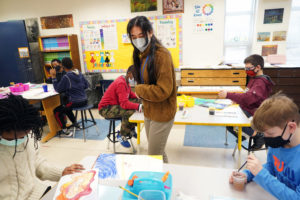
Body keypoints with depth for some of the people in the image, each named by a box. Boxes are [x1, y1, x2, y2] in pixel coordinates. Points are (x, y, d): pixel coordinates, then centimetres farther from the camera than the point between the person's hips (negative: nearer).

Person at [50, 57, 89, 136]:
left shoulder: (66, 77, -16)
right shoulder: (79, 73, 4)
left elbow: (58, 89, -7)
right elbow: (86, 85, 13)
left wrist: (53, 76, -6)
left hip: (76, 102, -7)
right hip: (84, 100, 8)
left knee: (57, 111, 8)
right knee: (65, 106, 32)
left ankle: (65, 130, 7)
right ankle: (74, 123, 36)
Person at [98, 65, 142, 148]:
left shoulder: (125, 81, 4)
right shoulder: (121, 83, -25)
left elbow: (131, 94, 14)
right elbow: (124, 104, -34)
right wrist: (139, 106, -41)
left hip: (116, 104, 10)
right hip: (105, 108, -10)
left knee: (137, 101, -2)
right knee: (129, 111, -32)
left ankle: (131, 130, 8)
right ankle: (122, 136, -9)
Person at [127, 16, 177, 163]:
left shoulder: (161, 55, -20)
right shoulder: (141, 54, 7)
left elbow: (163, 90, -24)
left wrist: (139, 90, -12)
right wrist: (143, 96, -3)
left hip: (161, 113, -8)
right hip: (149, 111, 8)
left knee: (154, 157, 4)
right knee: (158, 153, 22)